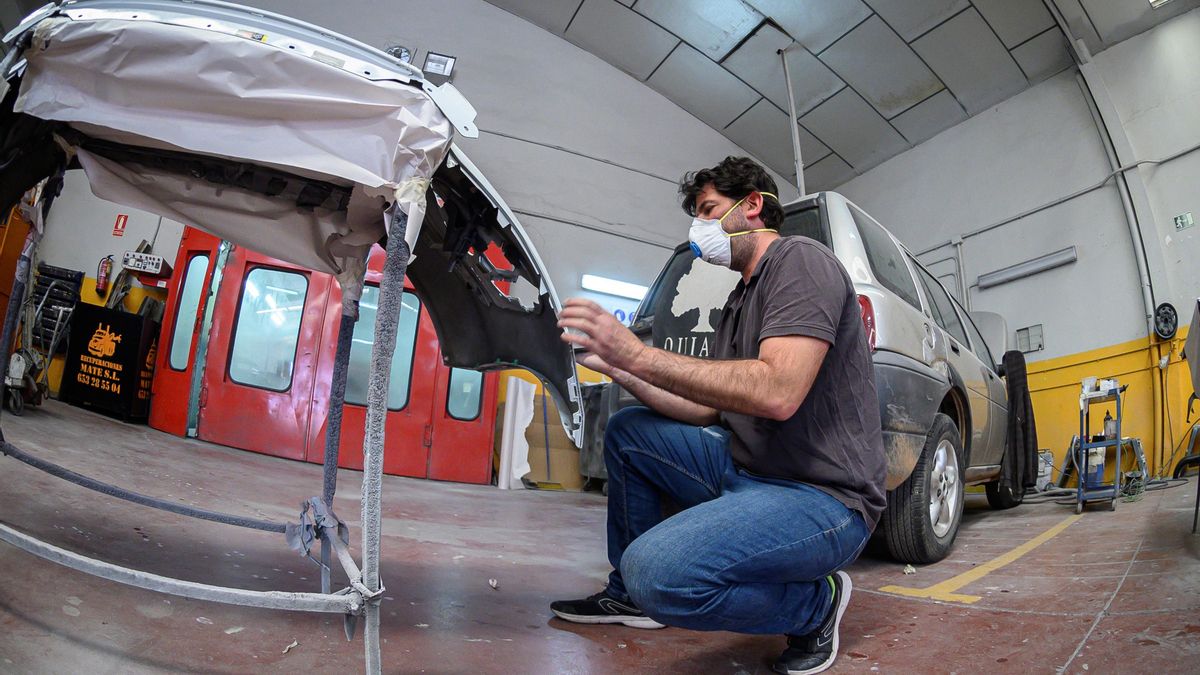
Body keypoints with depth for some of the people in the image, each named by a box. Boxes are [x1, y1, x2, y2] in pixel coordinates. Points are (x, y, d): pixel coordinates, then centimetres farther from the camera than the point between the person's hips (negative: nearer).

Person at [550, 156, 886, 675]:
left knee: (658, 569, -30)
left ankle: (816, 602, -2)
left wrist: (638, 354, -23)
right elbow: (706, 409, 16)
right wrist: (619, 369, 5)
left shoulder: (801, 261, -11)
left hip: (824, 495, -9)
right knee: (626, 431, 11)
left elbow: (776, 393, -26)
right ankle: (629, 596, 19)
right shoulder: (739, 301, 19)